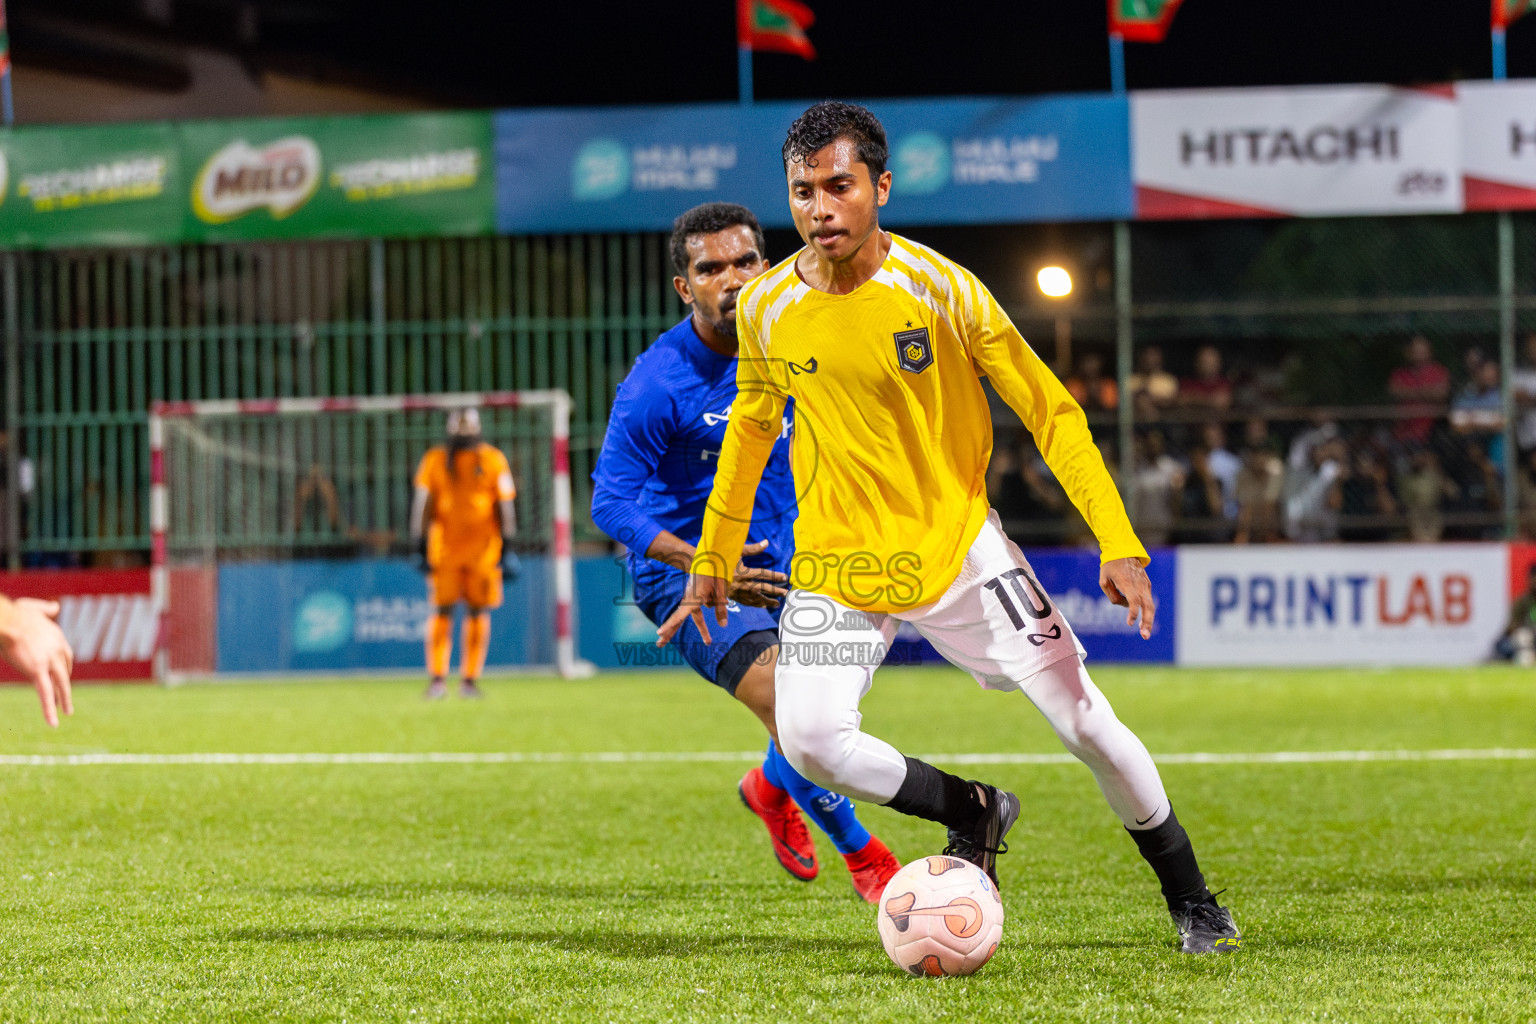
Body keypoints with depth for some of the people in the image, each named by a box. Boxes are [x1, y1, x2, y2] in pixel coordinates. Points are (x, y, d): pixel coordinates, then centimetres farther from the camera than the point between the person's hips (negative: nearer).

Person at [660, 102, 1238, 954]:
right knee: (809, 740, -19)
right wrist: (714, 557, 18)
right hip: (837, 560, 2)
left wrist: (1119, 544, -16)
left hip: (956, 544, -2)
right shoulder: (765, 308, -6)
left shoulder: (944, 290, -15)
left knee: (1084, 720, -6)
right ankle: (973, 812, 9)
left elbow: (1050, 413, -9)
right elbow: (750, 429, 14)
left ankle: (1190, 899, 16)